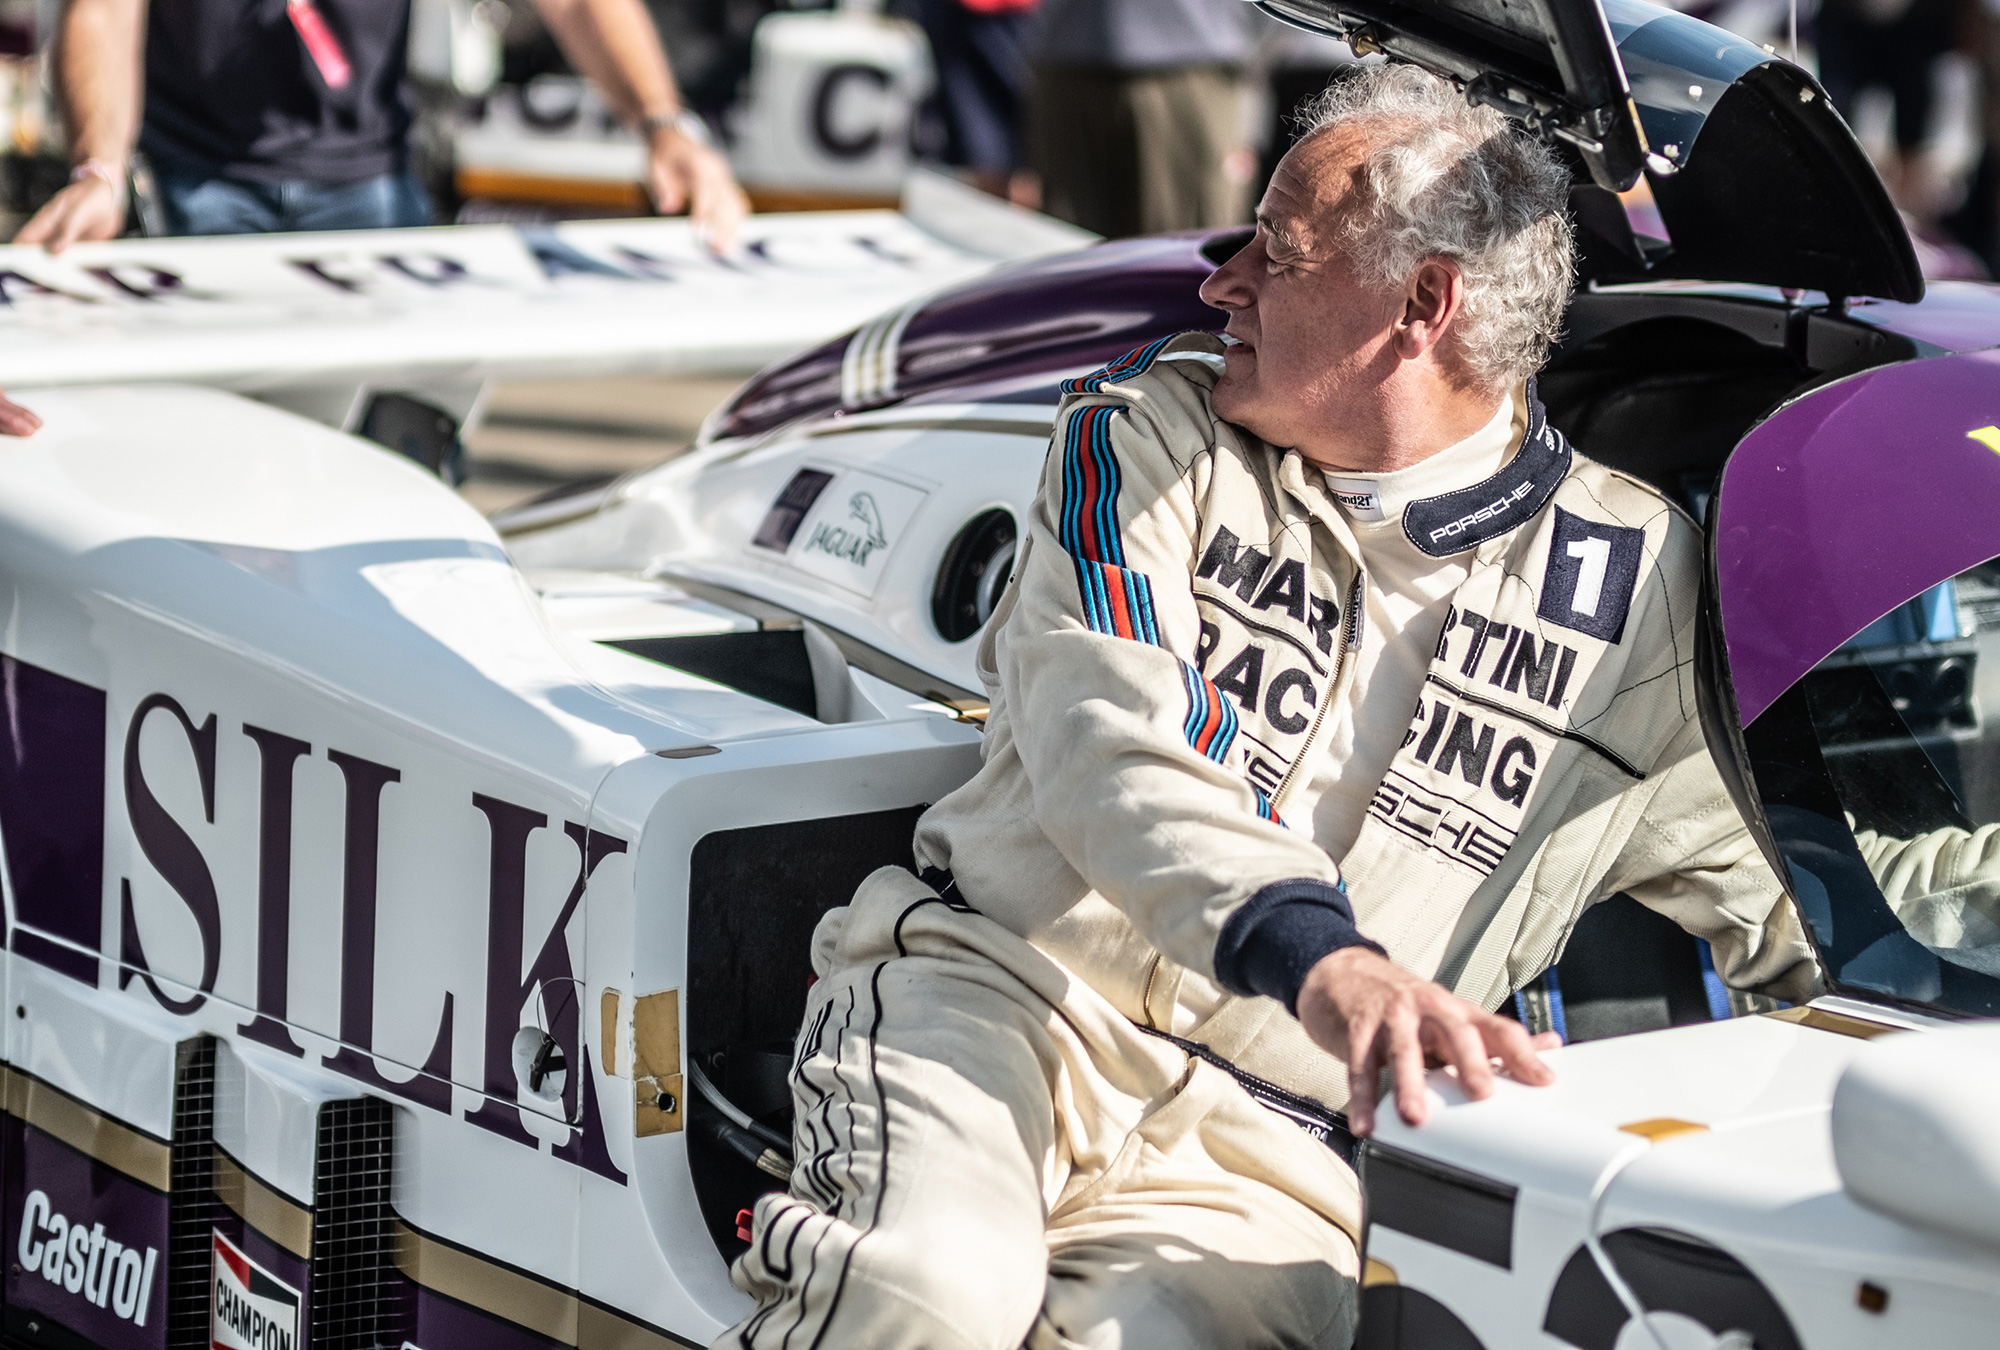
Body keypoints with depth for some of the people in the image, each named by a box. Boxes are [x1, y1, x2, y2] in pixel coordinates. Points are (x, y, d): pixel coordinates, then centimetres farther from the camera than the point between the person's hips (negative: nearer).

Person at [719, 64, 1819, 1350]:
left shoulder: (1639, 587, 7)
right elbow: (1111, 748, -10)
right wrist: (1315, 958, -29)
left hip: (1260, 1158, 1)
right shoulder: (1150, 433, 7)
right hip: (999, 989, -1)